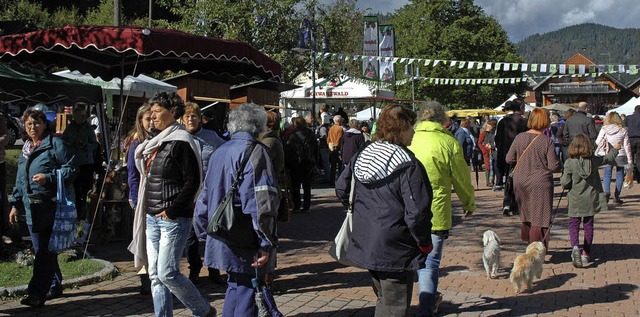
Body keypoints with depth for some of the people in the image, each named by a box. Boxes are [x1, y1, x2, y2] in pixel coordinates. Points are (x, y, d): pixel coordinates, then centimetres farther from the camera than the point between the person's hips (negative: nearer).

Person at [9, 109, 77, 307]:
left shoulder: (56, 144, -3)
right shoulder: (25, 150, 21)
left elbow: (71, 170, -9)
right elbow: (20, 180, 25)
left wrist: (48, 177, -19)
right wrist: (15, 204, 21)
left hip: (51, 206, -7)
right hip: (32, 208, 8)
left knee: (45, 252, -8)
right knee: (42, 251, 11)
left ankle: (38, 294, -10)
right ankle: (54, 287, 25)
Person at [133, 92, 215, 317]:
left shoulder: (181, 142, -12)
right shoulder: (157, 142, 15)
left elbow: (192, 181, -16)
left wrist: (172, 211, -17)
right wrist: (146, 209, 13)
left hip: (174, 219, -9)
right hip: (153, 218, 9)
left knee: (167, 273, -9)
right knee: (155, 275, 8)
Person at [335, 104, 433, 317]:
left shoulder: (362, 156, 3)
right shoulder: (408, 165, -20)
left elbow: (341, 188, 14)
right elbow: (417, 211, -22)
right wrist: (425, 244, -8)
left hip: (366, 245, 8)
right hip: (396, 252, -7)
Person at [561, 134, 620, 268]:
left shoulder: (569, 163, -14)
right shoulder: (594, 160, -4)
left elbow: (565, 183, -13)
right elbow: (608, 158, 16)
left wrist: (562, 178, 11)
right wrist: (615, 149, 34)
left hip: (576, 200, -3)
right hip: (591, 199, 3)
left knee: (574, 225, 3)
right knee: (588, 225, 13)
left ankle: (575, 247, -23)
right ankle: (586, 254, 19)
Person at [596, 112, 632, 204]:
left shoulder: (604, 129, -5)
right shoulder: (623, 130, -4)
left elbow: (597, 142, 0)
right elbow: (627, 145, 0)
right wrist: (630, 159, 6)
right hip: (620, 155, 0)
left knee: (607, 174, 8)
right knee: (620, 174, 9)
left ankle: (607, 191, -14)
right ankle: (616, 195, 3)